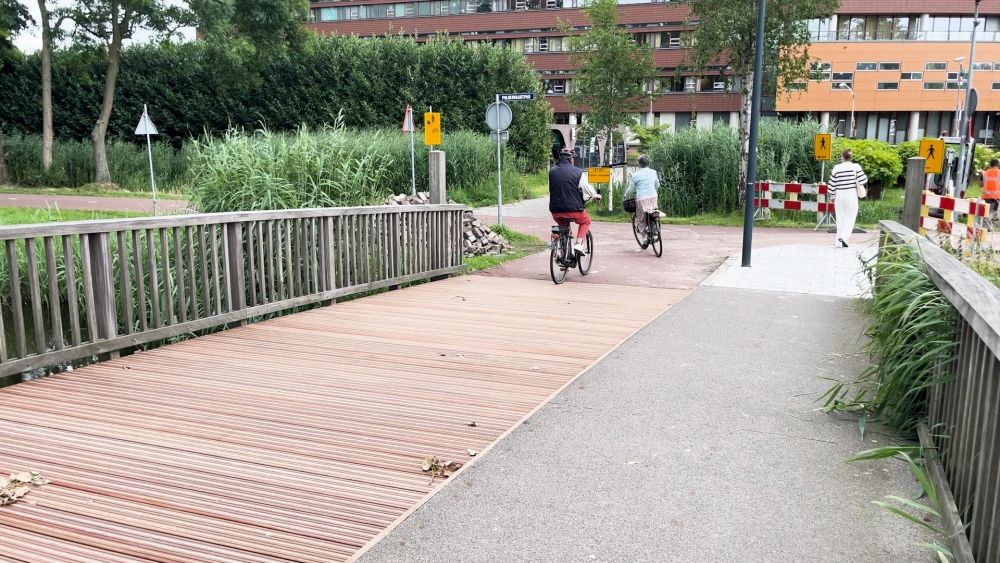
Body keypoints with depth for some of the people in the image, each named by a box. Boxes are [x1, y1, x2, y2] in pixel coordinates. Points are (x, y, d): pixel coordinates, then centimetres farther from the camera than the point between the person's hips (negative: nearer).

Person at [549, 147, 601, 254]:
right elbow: (587, 188, 4)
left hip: (556, 211, 3)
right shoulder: (577, 172, -6)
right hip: (573, 210, -3)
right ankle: (578, 244, 6)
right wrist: (596, 195, 26)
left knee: (563, 226, 30)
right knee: (586, 221, 25)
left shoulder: (551, 172, 2)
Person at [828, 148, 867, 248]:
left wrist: (832, 197, 14)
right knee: (850, 218, 4)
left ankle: (839, 242, 11)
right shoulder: (855, 166, -6)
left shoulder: (836, 168, -1)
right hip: (851, 195, -2)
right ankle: (843, 237, -15)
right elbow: (863, 180, -11)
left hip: (839, 196, 2)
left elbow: (832, 184, 2)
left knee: (840, 219, 10)